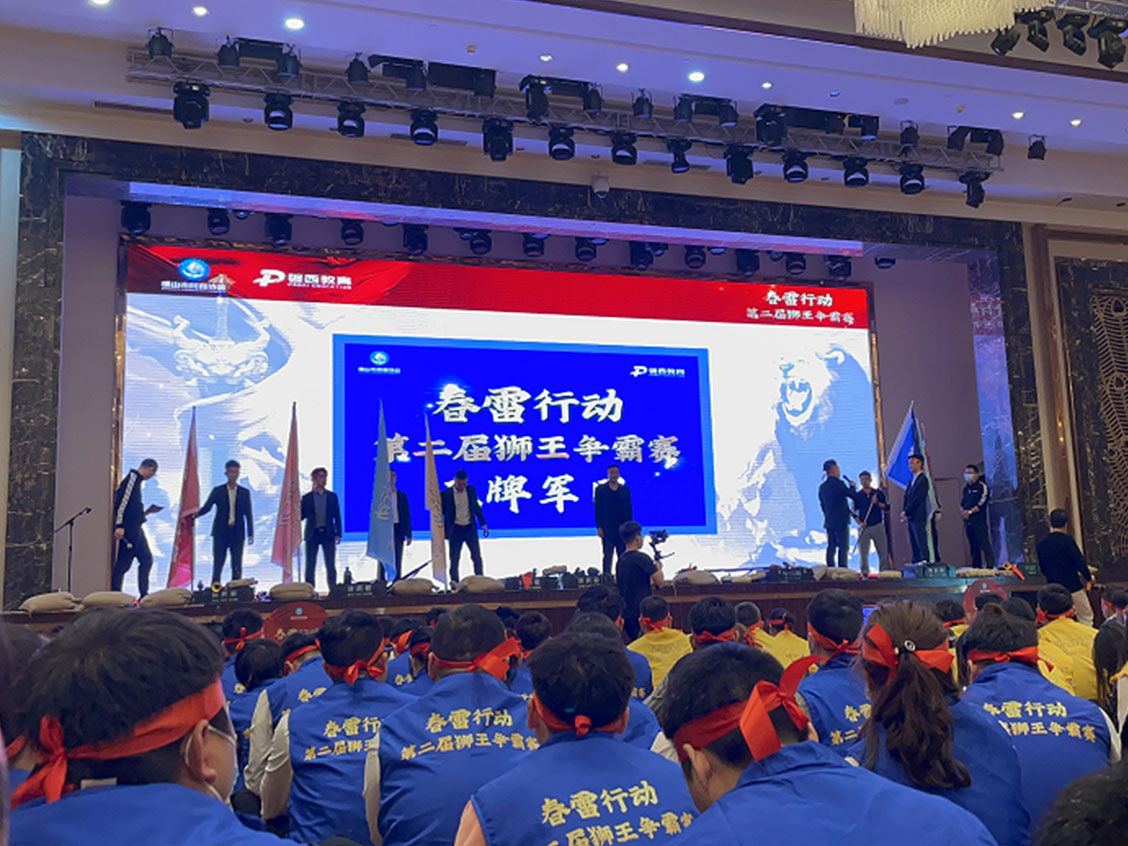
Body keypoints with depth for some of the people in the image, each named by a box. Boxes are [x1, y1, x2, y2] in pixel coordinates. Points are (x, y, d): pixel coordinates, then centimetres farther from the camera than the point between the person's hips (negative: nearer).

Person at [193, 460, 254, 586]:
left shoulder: (244, 493, 7)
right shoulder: (217, 491, 5)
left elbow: (248, 515, 5)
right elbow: (207, 507, -1)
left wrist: (250, 533, -1)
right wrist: (197, 513, -18)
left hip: (237, 533, 1)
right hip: (221, 532, -1)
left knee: (237, 566, 1)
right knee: (217, 565, -2)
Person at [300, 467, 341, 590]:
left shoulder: (332, 496, 11)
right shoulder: (307, 498, 8)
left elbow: (337, 516, 8)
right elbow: (301, 516, 7)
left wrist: (338, 533, -1)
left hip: (328, 534, 0)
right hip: (313, 534, 0)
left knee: (331, 566, -1)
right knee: (310, 566, 2)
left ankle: (333, 590, 2)